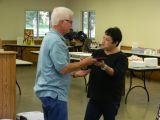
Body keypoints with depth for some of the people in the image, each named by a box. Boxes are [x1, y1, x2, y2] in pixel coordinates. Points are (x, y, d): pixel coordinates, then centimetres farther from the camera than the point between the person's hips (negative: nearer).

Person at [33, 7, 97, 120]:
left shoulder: (51, 37, 15)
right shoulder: (55, 40, -19)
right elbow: (63, 69, -22)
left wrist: (75, 73, 14)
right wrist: (83, 63, -11)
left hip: (49, 90, 11)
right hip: (53, 92, -11)